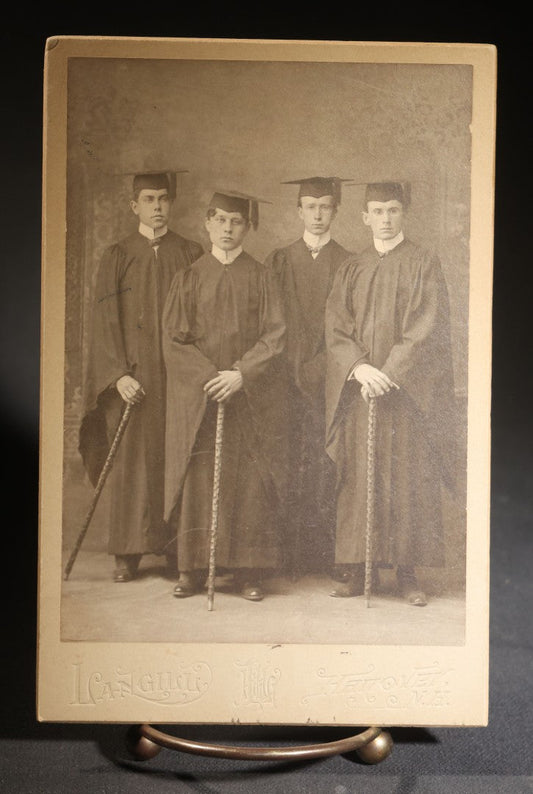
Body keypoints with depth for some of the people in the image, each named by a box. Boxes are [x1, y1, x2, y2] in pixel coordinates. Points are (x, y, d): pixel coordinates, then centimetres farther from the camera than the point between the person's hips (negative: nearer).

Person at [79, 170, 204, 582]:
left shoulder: (192, 254, 9)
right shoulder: (118, 257, 7)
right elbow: (105, 320, 2)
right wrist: (118, 374, -10)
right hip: (132, 377, 0)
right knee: (130, 460, 0)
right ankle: (129, 554, 9)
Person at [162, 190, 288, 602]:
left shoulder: (261, 278, 6)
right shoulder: (188, 278, 8)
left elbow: (275, 335, -2)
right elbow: (173, 340, 1)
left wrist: (241, 373, -15)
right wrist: (210, 376, -12)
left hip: (252, 396, 0)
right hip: (197, 398, 1)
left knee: (250, 482, -1)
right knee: (197, 481, 0)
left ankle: (249, 570, 8)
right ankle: (193, 568, 10)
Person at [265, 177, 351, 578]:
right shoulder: (278, 262, 11)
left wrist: (322, 365, -7)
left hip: (330, 378, 0)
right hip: (288, 378, 1)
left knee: (328, 466, -3)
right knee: (289, 466, -2)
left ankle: (327, 553, 6)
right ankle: (290, 555, 7)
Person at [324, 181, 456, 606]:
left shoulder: (424, 263, 4)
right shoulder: (351, 269, 13)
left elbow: (428, 328, -6)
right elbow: (336, 328, 4)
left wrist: (390, 372, -15)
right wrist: (360, 368, -14)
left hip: (408, 390, -2)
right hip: (358, 390, 2)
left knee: (408, 478, -1)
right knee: (359, 478, 2)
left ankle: (407, 571, 8)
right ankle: (357, 568, 10)